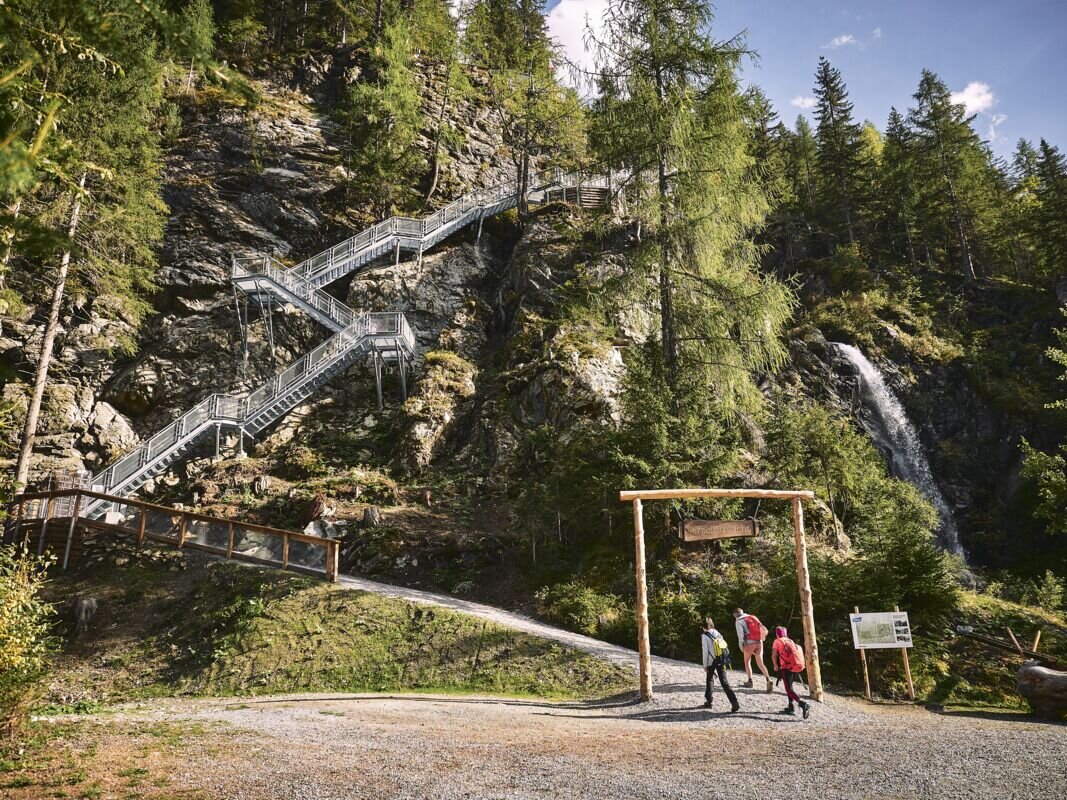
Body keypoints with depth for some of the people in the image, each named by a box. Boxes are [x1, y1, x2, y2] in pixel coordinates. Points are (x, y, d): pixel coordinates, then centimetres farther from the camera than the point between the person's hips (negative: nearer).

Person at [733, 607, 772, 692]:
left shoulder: (739, 621, 1)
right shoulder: (753, 617, 16)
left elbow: (740, 634, -10)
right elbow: (764, 630, 12)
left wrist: (741, 646, -4)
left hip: (749, 643, -4)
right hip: (759, 642, 4)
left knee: (747, 662, 16)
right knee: (760, 664, 6)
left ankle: (750, 681, 15)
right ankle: (768, 680, -14)